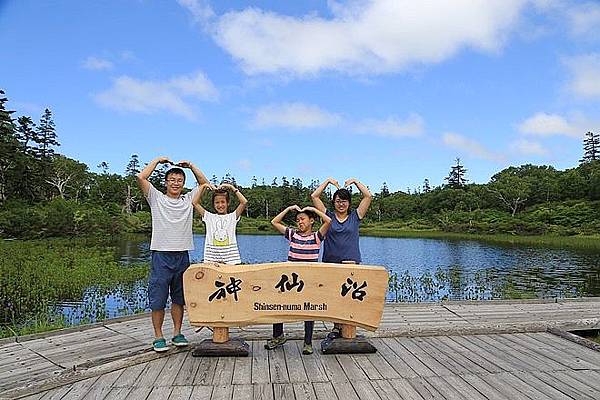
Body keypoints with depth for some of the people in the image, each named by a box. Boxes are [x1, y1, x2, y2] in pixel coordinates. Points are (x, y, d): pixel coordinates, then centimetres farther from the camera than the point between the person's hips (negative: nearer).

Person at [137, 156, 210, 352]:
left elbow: (204, 183, 12)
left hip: (182, 255, 3)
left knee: (179, 298, 12)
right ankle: (158, 337, 14)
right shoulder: (156, 198, 3)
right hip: (161, 255, -3)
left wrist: (190, 165, 8)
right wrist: (158, 160, 2)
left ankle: (177, 333, 23)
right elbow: (141, 177, -8)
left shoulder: (189, 199, 11)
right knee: (158, 298, 2)